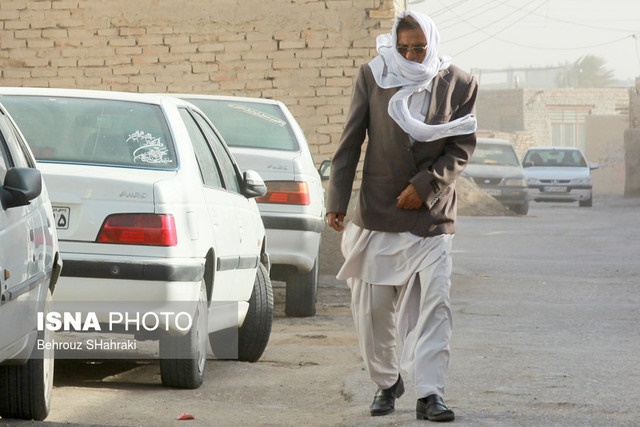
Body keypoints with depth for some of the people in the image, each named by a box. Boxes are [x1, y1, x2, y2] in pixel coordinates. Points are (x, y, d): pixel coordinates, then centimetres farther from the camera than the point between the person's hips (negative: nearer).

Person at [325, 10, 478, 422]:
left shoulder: (460, 84, 0)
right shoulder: (372, 76, 1)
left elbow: (462, 147, 1)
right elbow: (350, 143, 2)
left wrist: (426, 185, -12)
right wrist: (337, 202, -3)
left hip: (432, 215, -1)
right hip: (376, 212, 1)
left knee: (433, 304, -9)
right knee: (372, 308, 6)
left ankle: (430, 393, -8)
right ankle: (386, 383, 25)